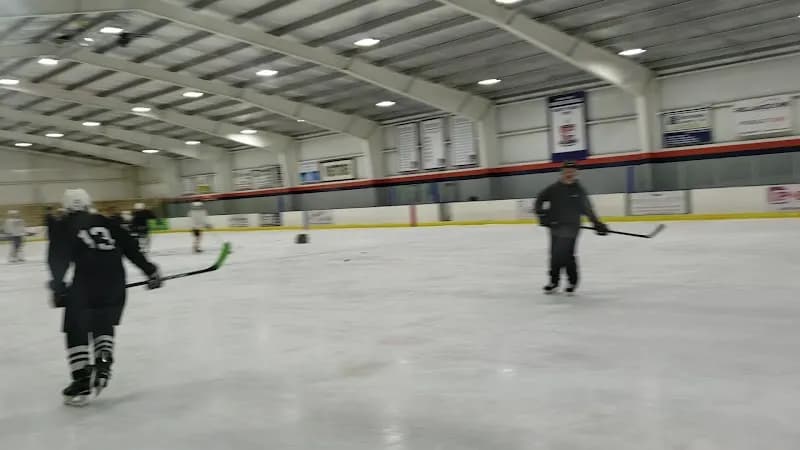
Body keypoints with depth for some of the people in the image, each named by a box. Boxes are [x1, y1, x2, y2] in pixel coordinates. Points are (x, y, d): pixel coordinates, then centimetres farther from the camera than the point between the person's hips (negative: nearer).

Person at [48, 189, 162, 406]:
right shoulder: (104, 222, 22)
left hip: (85, 280, -4)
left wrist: (58, 286, -7)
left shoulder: (62, 226, 13)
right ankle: (103, 363, 6)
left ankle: (82, 380, 4)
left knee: (76, 330, 10)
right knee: (104, 324, 25)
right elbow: (130, 247, 17)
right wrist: (149, 270, 19)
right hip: (114, 279, 4)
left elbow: (58, 258, -2)